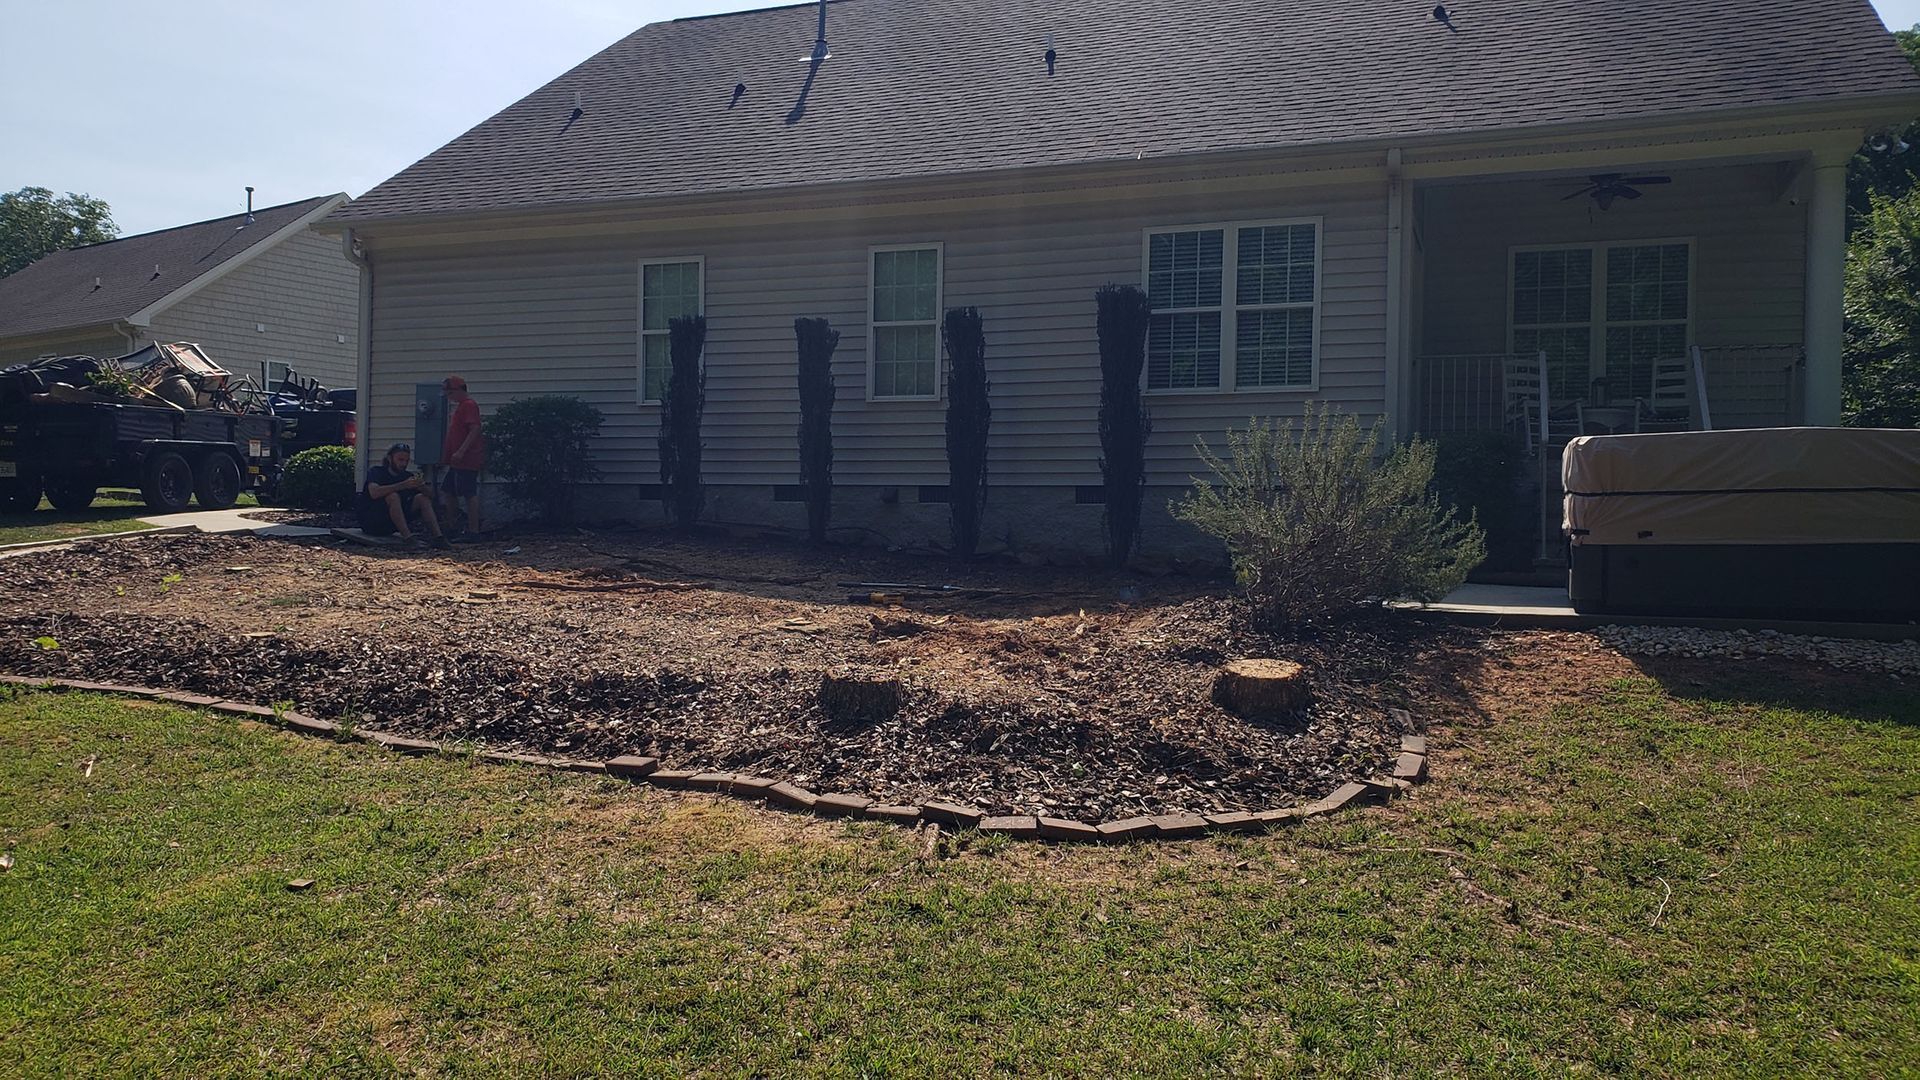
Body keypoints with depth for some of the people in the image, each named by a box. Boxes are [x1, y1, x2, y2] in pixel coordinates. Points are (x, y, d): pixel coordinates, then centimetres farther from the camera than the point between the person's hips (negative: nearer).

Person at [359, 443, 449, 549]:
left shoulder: (407, 476, 8)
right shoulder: (376, 472, -6)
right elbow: (374, 493, -29)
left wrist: (421, 486, -26)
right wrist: (403, 485, -36)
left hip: (392, 526, 5)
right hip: (371, 523, -5)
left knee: (422, 498, -10)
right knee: (393, 496, -30)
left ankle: (438, 537, -26)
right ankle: (408, 537, -41)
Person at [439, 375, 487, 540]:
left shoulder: (469, 405, -11)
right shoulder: (460, 406, 21)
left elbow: (475, 430, -21)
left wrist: (461, 452, -25)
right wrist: (447, 455, 24)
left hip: (467, 459, -11)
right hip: (458, 461, 11)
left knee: (470, 494, -9)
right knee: (449, 491, 14)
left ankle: (473, 531, -8)